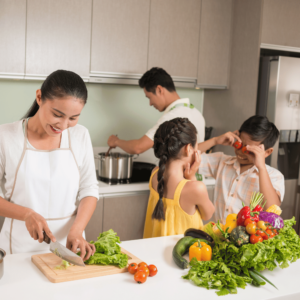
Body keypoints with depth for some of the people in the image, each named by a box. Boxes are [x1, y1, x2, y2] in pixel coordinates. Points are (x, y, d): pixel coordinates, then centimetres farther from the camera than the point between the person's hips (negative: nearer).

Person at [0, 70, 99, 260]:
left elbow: (89, 190, 3)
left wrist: (76, 231, -10)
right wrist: (27, 214, -17)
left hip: (67, 244, 2)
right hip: (21, 247, -1)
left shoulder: (80, 136, 2)